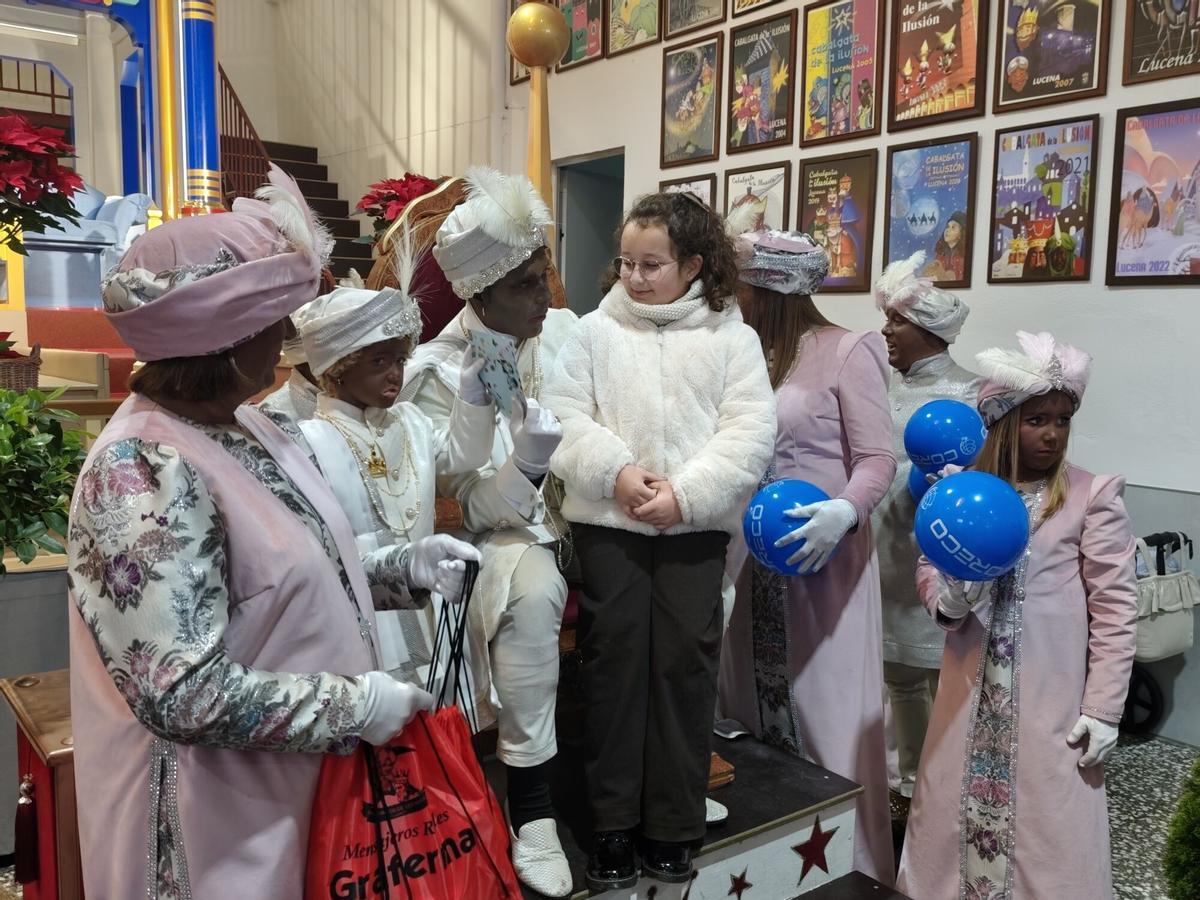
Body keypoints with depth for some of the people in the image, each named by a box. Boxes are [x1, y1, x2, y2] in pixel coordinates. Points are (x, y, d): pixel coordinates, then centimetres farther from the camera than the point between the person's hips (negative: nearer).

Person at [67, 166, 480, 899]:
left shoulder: (240, 425, 1)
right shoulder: (142, 473, -26)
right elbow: (182, 695, -28)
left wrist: (406, 567, 1)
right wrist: (355, 705, -21)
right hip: (222, 817, -8)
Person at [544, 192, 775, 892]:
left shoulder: (733, 337, 5)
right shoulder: (595, 332, 8)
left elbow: (749, 431, -5)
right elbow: (565, 416, 1)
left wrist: (685, 493, -15)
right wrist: (616, 472, -14)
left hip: (696, 525, 0)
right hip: (607, 520, 1)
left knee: (684, 662, 3)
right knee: (615, 659, 5)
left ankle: (674, 825, 18)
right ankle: (614, 822, 18)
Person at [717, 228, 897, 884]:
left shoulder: (847, 352, -11)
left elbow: (878, 460, -14)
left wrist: (844, 512, -31)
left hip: (821, 554, -6)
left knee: (825, 709, 2)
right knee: (755, 701, 15)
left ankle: (846, 863, 21)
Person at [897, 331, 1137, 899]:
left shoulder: (1092, 496, -5)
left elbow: (1114, 608, -6)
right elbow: (929, 572, 9)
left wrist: (1103, 708, -9)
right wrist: (949, 600, -14)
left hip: (1050, 697, -3)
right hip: (973, 695, 3)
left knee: (1047, 833, 5)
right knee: (956, 820, 14)